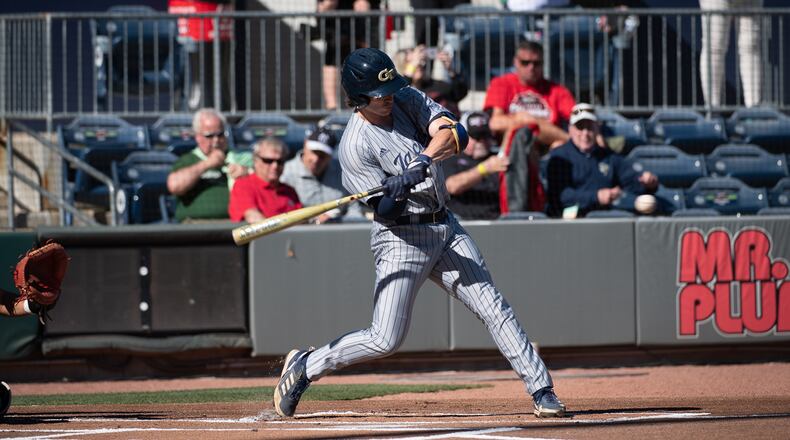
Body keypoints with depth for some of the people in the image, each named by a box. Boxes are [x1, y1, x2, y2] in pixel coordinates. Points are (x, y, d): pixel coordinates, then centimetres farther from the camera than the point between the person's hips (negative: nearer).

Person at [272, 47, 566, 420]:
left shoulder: (407, 99, 2)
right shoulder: (355, 145, -16)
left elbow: (455, 134, -11)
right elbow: (385, 210, -18)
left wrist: (422, 161, -27)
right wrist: (397, 192, -40)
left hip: (445, 226, 6)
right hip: (401, 238, -6)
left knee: (493, 307, 0)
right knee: (385, 340, -10)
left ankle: (541, 390, 3)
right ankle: (305, 367, 8)